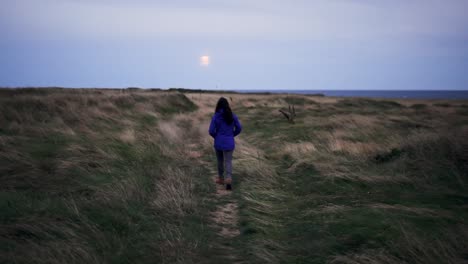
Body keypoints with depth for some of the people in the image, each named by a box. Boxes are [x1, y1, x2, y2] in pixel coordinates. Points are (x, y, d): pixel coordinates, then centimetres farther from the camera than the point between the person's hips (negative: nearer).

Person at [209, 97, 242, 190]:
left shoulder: (215, 116, -11)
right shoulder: (232, 115, -4)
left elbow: (211, 131, -12)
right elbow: (239, 128, 0)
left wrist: (216, 136, 8)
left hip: (219, 142, 0)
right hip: (229, 142, 1)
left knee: (220, 160, 19)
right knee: (228, 161, 1)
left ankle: (221, 178, 33)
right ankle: (228, 179, -20)